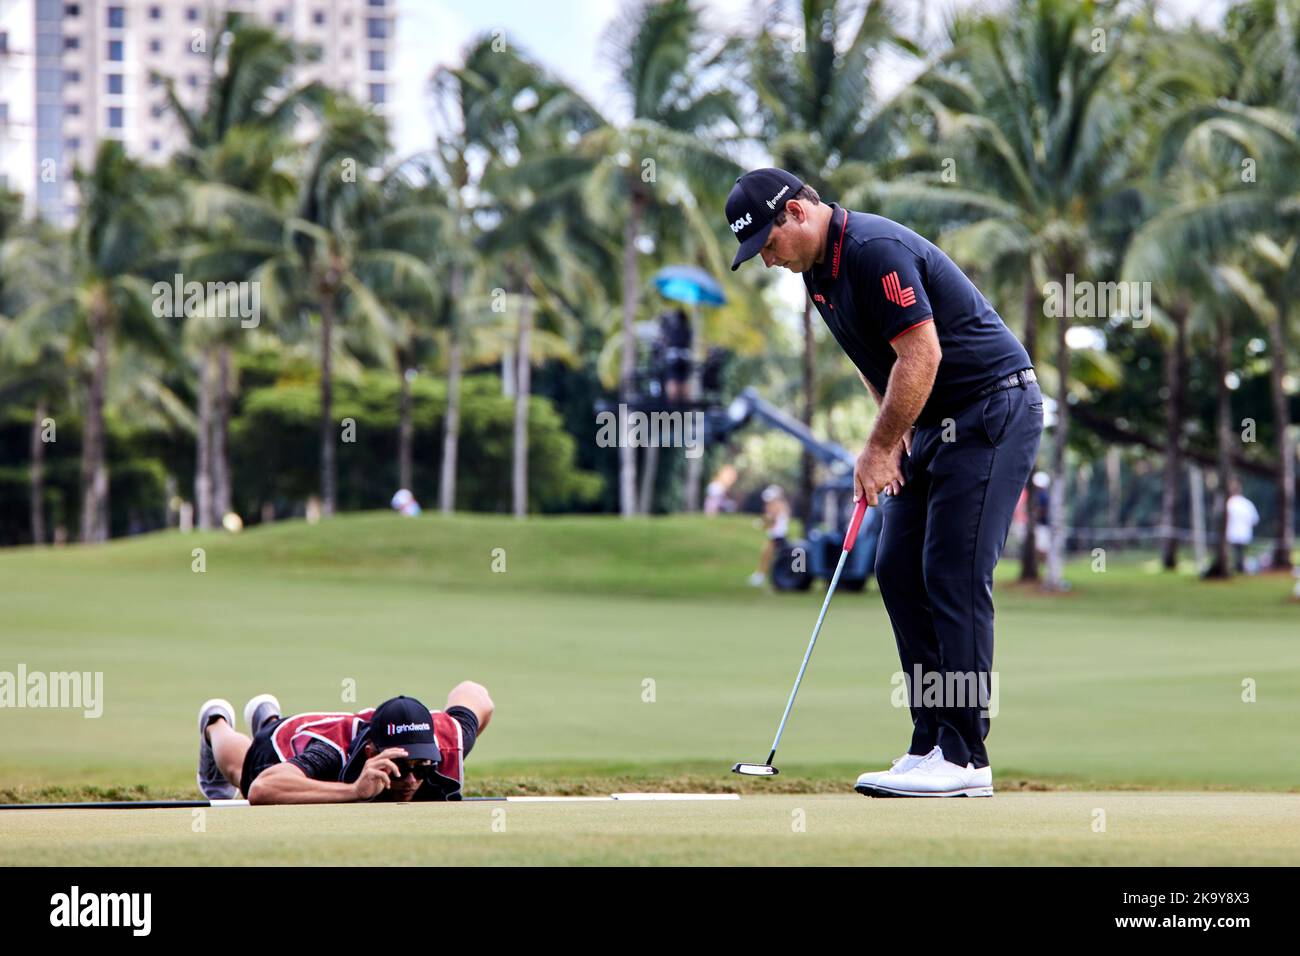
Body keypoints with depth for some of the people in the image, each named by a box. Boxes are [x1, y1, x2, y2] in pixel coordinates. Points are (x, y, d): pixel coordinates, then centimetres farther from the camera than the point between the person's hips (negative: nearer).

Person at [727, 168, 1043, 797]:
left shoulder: (877, 251, -22)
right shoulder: (818, 269, 10)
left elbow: (922, 355, -25)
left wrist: (880, 448, -17)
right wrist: (894, 437, 9)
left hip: (993, 409, -10)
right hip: (935, 423, 10)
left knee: (955, 575, -13)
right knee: (899, 572, 5)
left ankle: (963, 758, -11)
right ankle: (931, 744, 7)